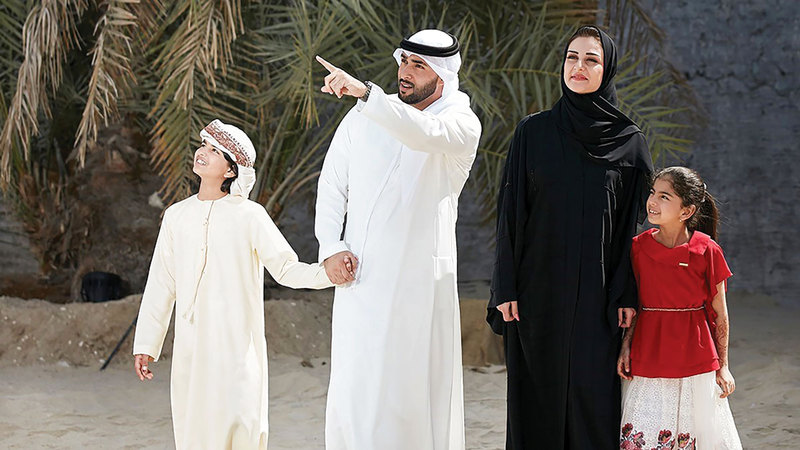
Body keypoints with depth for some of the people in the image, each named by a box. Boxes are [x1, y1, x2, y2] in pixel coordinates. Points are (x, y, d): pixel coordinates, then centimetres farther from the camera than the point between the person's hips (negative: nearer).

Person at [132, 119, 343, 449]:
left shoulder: (248, 215, -2)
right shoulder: (177, 216, 9)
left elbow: (286, 268, -3)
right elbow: (161, 284, 12)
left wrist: (327, 272, -22)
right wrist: (146, 344, 11)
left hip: (237, 344, -3)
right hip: (190, 345, 4)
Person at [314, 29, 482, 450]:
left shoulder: (462, 124, -2)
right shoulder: (362, 117, 10)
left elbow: (424, 133, -25)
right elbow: (332, 186, 12)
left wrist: (364, 92, -36)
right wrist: (331, 247, -3)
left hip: (420, 282, -2)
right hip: (360, 277, 2)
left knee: (419, 390, 0)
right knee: (352, 387, -2)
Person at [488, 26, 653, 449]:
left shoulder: (628, 141, 3)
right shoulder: (533, 132, 3)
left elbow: (635, 222, 4)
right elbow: (510, 212, 2)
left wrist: (628, 295, -2)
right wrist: (506, 288, -4)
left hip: (597, 296, 0)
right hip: (538, 289, 0)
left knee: (595, 396, 0)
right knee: (537, 397, 3)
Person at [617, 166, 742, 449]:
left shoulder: (707, 250, -7)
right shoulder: (639, 247, 0)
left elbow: (719, 312, 0)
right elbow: (635, 304, 8)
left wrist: (723, 365, 3)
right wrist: (626, 345, -4)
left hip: (695, 360, -1)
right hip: (647, 360, 1)